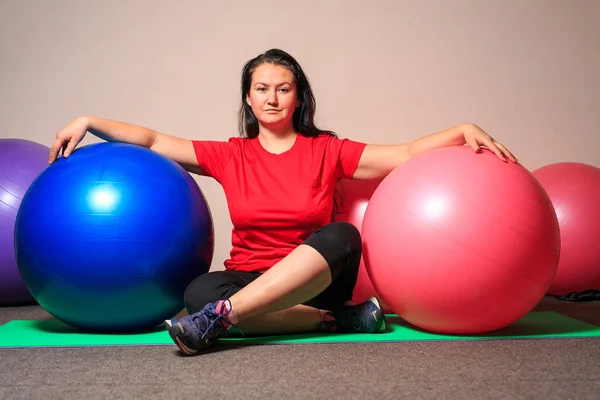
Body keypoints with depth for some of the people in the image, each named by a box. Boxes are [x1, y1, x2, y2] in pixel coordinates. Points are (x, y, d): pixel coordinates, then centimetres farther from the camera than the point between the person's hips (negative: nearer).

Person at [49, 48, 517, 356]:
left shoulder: (327, 151, 3)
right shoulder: (229, 156, 6)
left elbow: (407, 154, -4)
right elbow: (153, 142, 6)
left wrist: (465, 130, -17)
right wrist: (87, 122, -2)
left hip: (317, 280, -1)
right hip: (248, 280, 1)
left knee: (342, 235, -33)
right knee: (198, 291, -32)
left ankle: (223, 316, -40)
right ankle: (342, 319, -28)